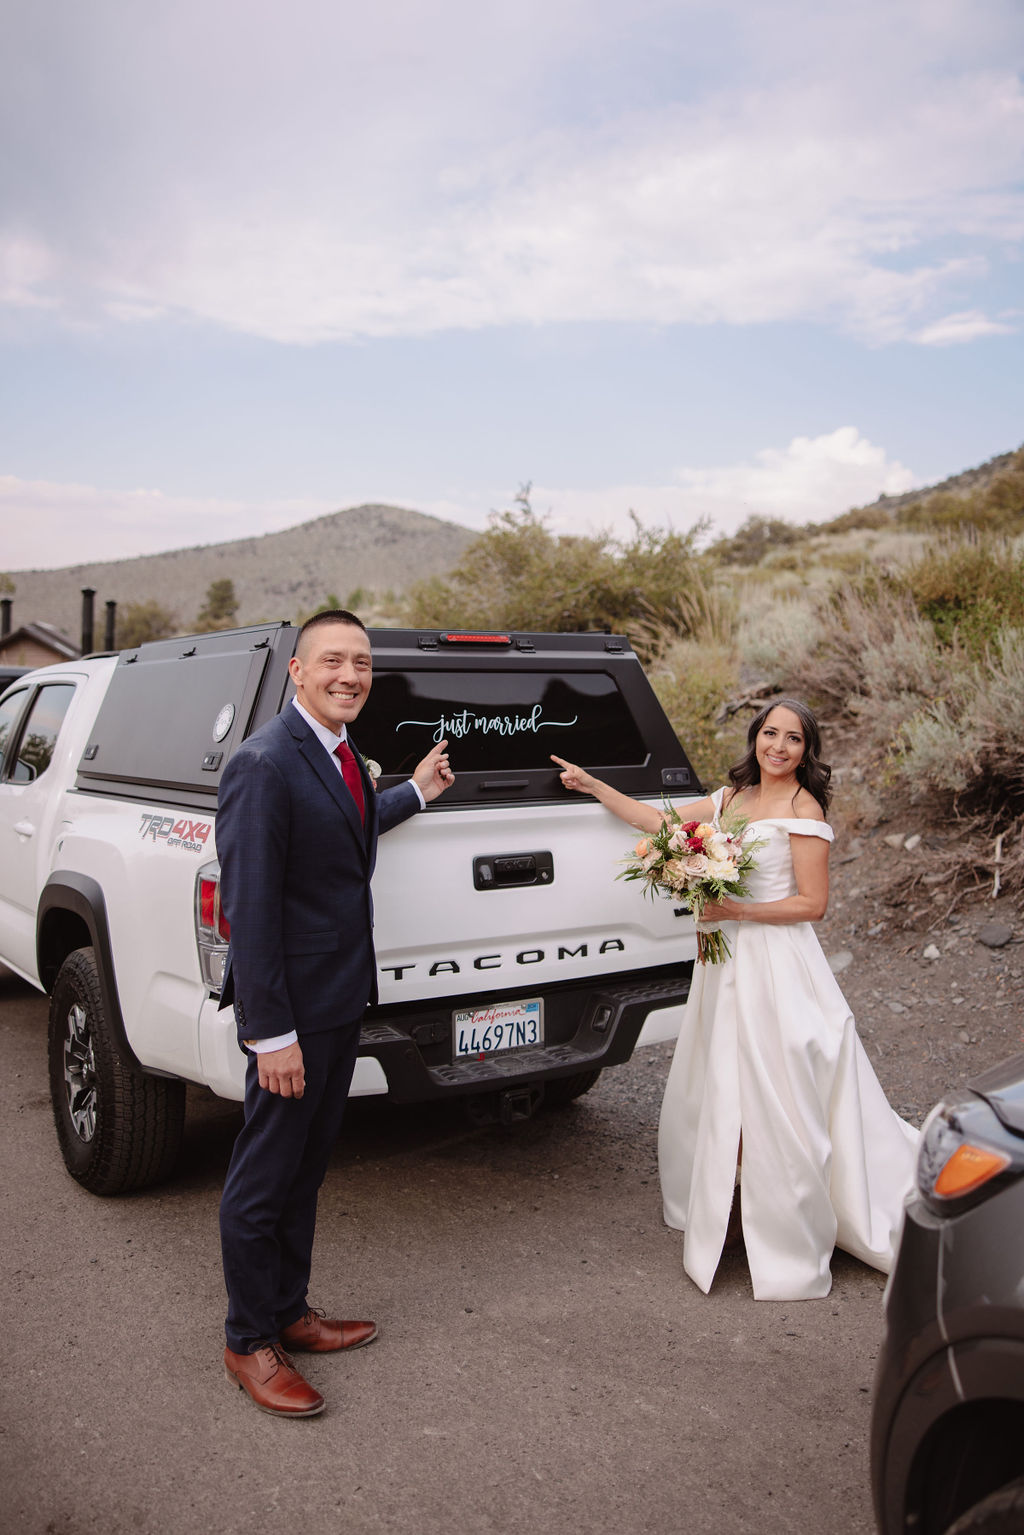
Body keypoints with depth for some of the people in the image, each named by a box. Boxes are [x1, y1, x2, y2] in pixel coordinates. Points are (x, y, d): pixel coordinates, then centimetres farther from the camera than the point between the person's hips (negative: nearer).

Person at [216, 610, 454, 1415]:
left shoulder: (341, 753, 8)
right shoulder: (265, 763, -21)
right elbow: (250, 905, -23)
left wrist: (416, 792, 30)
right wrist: (271, 1032, -22)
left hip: (340, 1000, 9)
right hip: (292, 1010, -9)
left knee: (305, 1168, 21)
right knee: (263, 1182, 7)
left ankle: (289, 1312, 37)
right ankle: (251, 1343, 25)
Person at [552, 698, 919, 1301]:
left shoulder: (803, 809, -9)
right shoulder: (732, 797, 12)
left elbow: (812, 903, -11)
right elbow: (660, 821, 17)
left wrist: (737, 910, -16)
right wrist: (593, 786, 17)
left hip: (777, 963, -7)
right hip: (727, 958, 7)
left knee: (774, 1098, -3)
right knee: (720, 1092, 13)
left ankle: (794, 1244, 11)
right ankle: (726, 1215, 30)